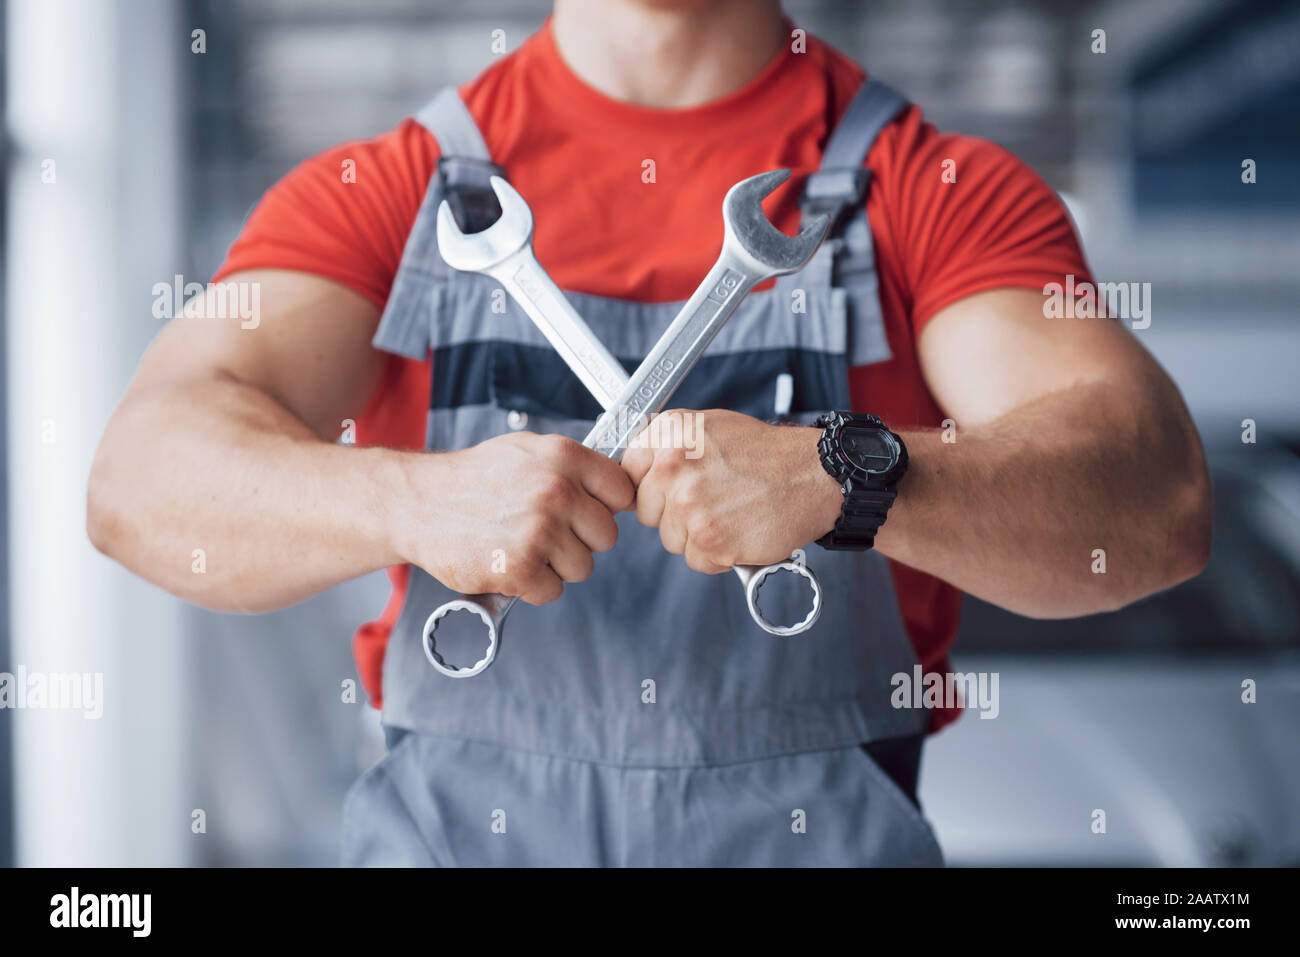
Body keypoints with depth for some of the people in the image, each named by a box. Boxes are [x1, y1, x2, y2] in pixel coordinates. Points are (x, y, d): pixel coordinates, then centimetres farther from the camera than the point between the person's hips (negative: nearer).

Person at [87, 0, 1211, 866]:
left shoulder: (942, 192, 9)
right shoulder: (374, 196, 11)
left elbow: (1159, 502, -6)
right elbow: (143, 481, -4)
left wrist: (842, 476, -24)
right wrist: (419, 502, -23)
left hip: (818, 840, 0)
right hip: (451, 835, 1)